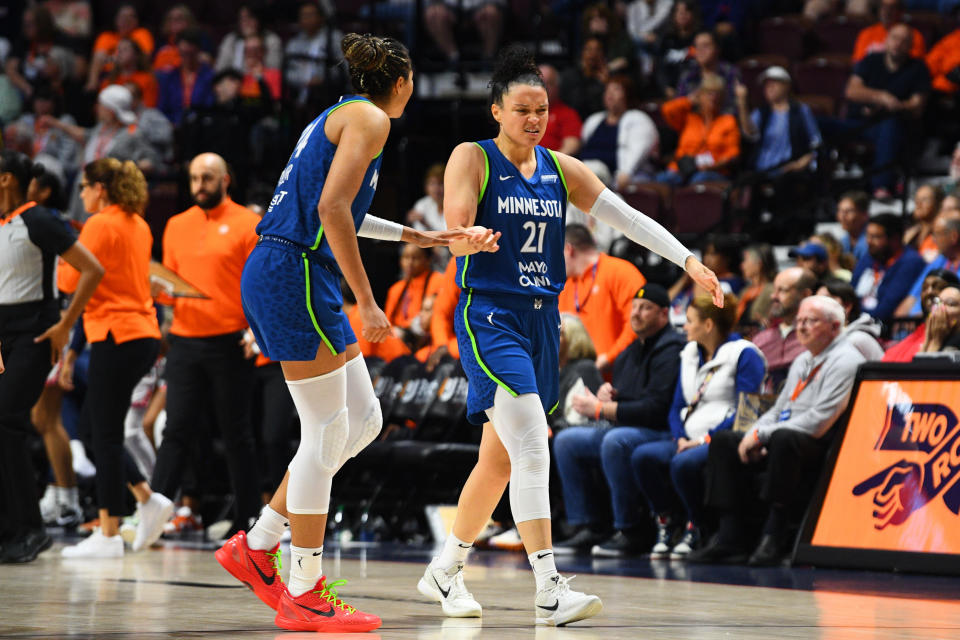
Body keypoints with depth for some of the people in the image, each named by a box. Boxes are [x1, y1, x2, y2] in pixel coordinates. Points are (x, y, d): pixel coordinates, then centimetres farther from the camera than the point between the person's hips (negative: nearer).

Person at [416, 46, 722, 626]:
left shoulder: (560, 169, 11)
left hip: (542, 319, 6)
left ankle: (445, 572, 28)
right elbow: (457, 235, -13)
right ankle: (550, 591, -22)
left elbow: (627, 217, 7)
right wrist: (471, 239, -38)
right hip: (489, 317, -6)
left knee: (500, 459, 12)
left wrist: (689, 260, -2)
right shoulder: (472, 158, -4)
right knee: (532, 447, -19)